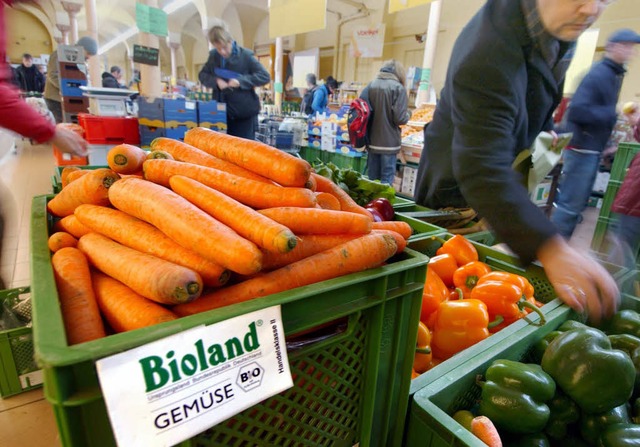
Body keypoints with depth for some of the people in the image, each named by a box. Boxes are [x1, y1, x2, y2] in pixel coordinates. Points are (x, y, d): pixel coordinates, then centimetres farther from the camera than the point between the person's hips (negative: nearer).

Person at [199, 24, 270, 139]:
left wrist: (241, 81, -20)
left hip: (245, 113, -4)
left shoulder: (245, 55, -8)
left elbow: (265, 76, -10)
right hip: (223, 113, 4)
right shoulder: (213, 56, 6)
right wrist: (216, 81, -8)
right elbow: (202, 75, 14)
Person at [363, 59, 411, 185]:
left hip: (372, 140, 5)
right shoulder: (398, 88, -10)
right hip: (389, 142, -4)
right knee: (386, 179, 3)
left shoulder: (370, 86, 3)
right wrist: (408, 113, 7)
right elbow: (400, 118, -15)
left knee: (372, 178, 15)